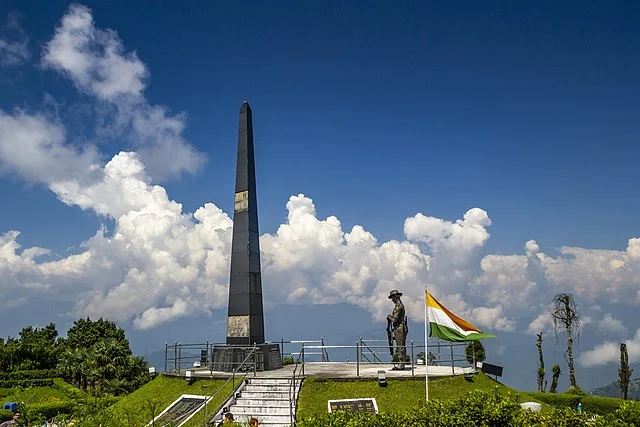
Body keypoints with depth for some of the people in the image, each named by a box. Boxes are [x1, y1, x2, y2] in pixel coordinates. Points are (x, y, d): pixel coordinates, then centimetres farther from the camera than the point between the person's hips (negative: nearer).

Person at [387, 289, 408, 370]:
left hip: (399, 328, -11)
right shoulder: (401, 305, 18)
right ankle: (401, 364, 14)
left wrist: (389, 317, 0)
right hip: (400, 328, 11)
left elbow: (395, 319, -18)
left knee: (401, 347, -9)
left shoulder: (398, 306, -14)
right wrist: (391, 317, 7)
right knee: (401, 347, 11)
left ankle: (401, 365, -8)